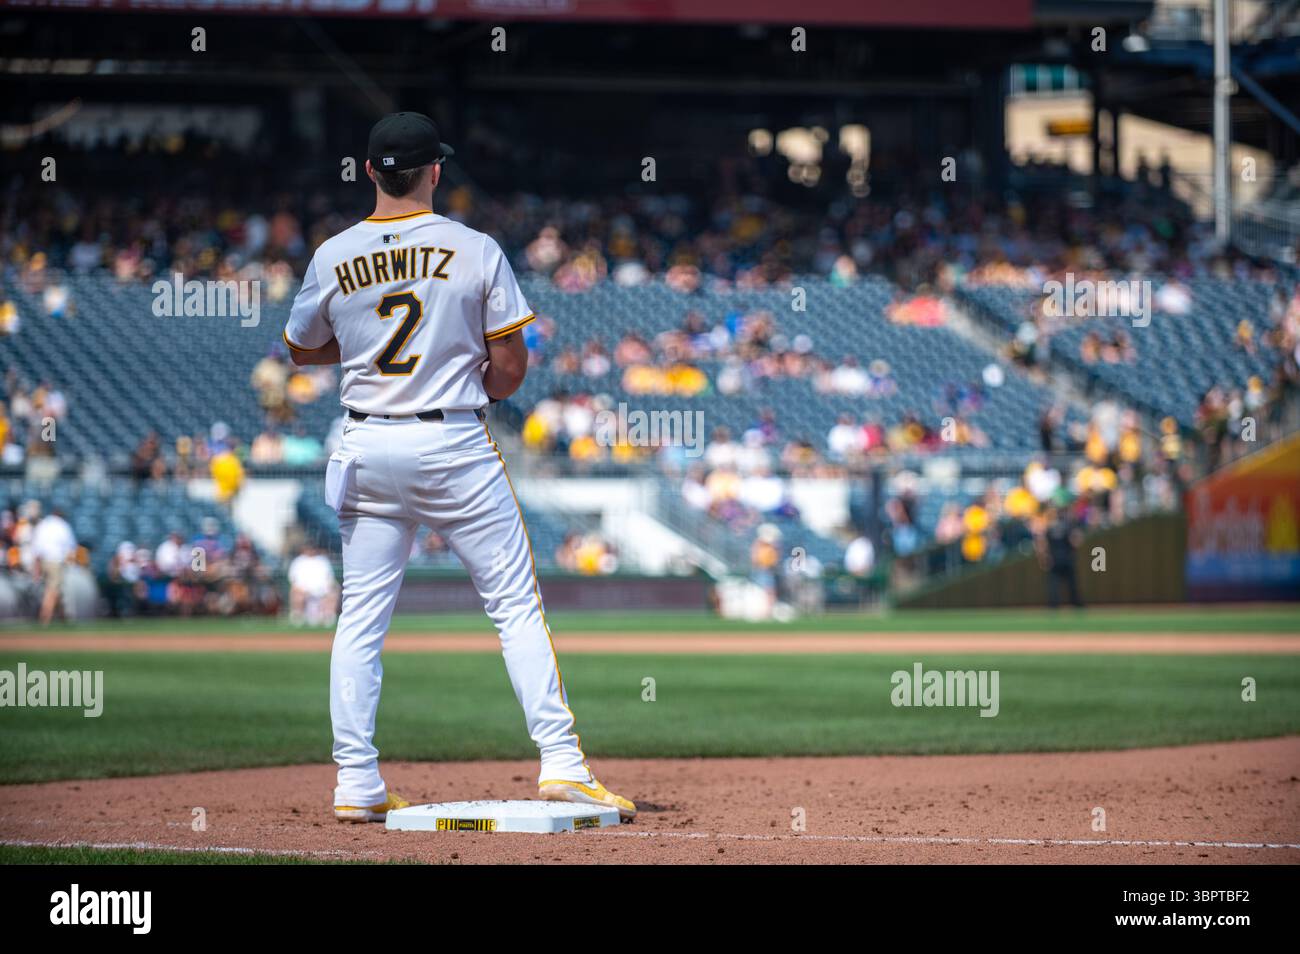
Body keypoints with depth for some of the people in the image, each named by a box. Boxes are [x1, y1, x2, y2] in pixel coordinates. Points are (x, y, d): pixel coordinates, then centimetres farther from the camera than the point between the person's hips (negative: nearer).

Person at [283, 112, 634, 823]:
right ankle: (562, 764, -3)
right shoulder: (475, 251, -6)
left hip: (368, 446, 3)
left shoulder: (332, 259, 1)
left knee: (362, 616, 9)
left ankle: (355, 786, 6)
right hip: (455, 444, -3)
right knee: (516, 603, 3)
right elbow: (510, 369, -5)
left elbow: (302, 350, 16)